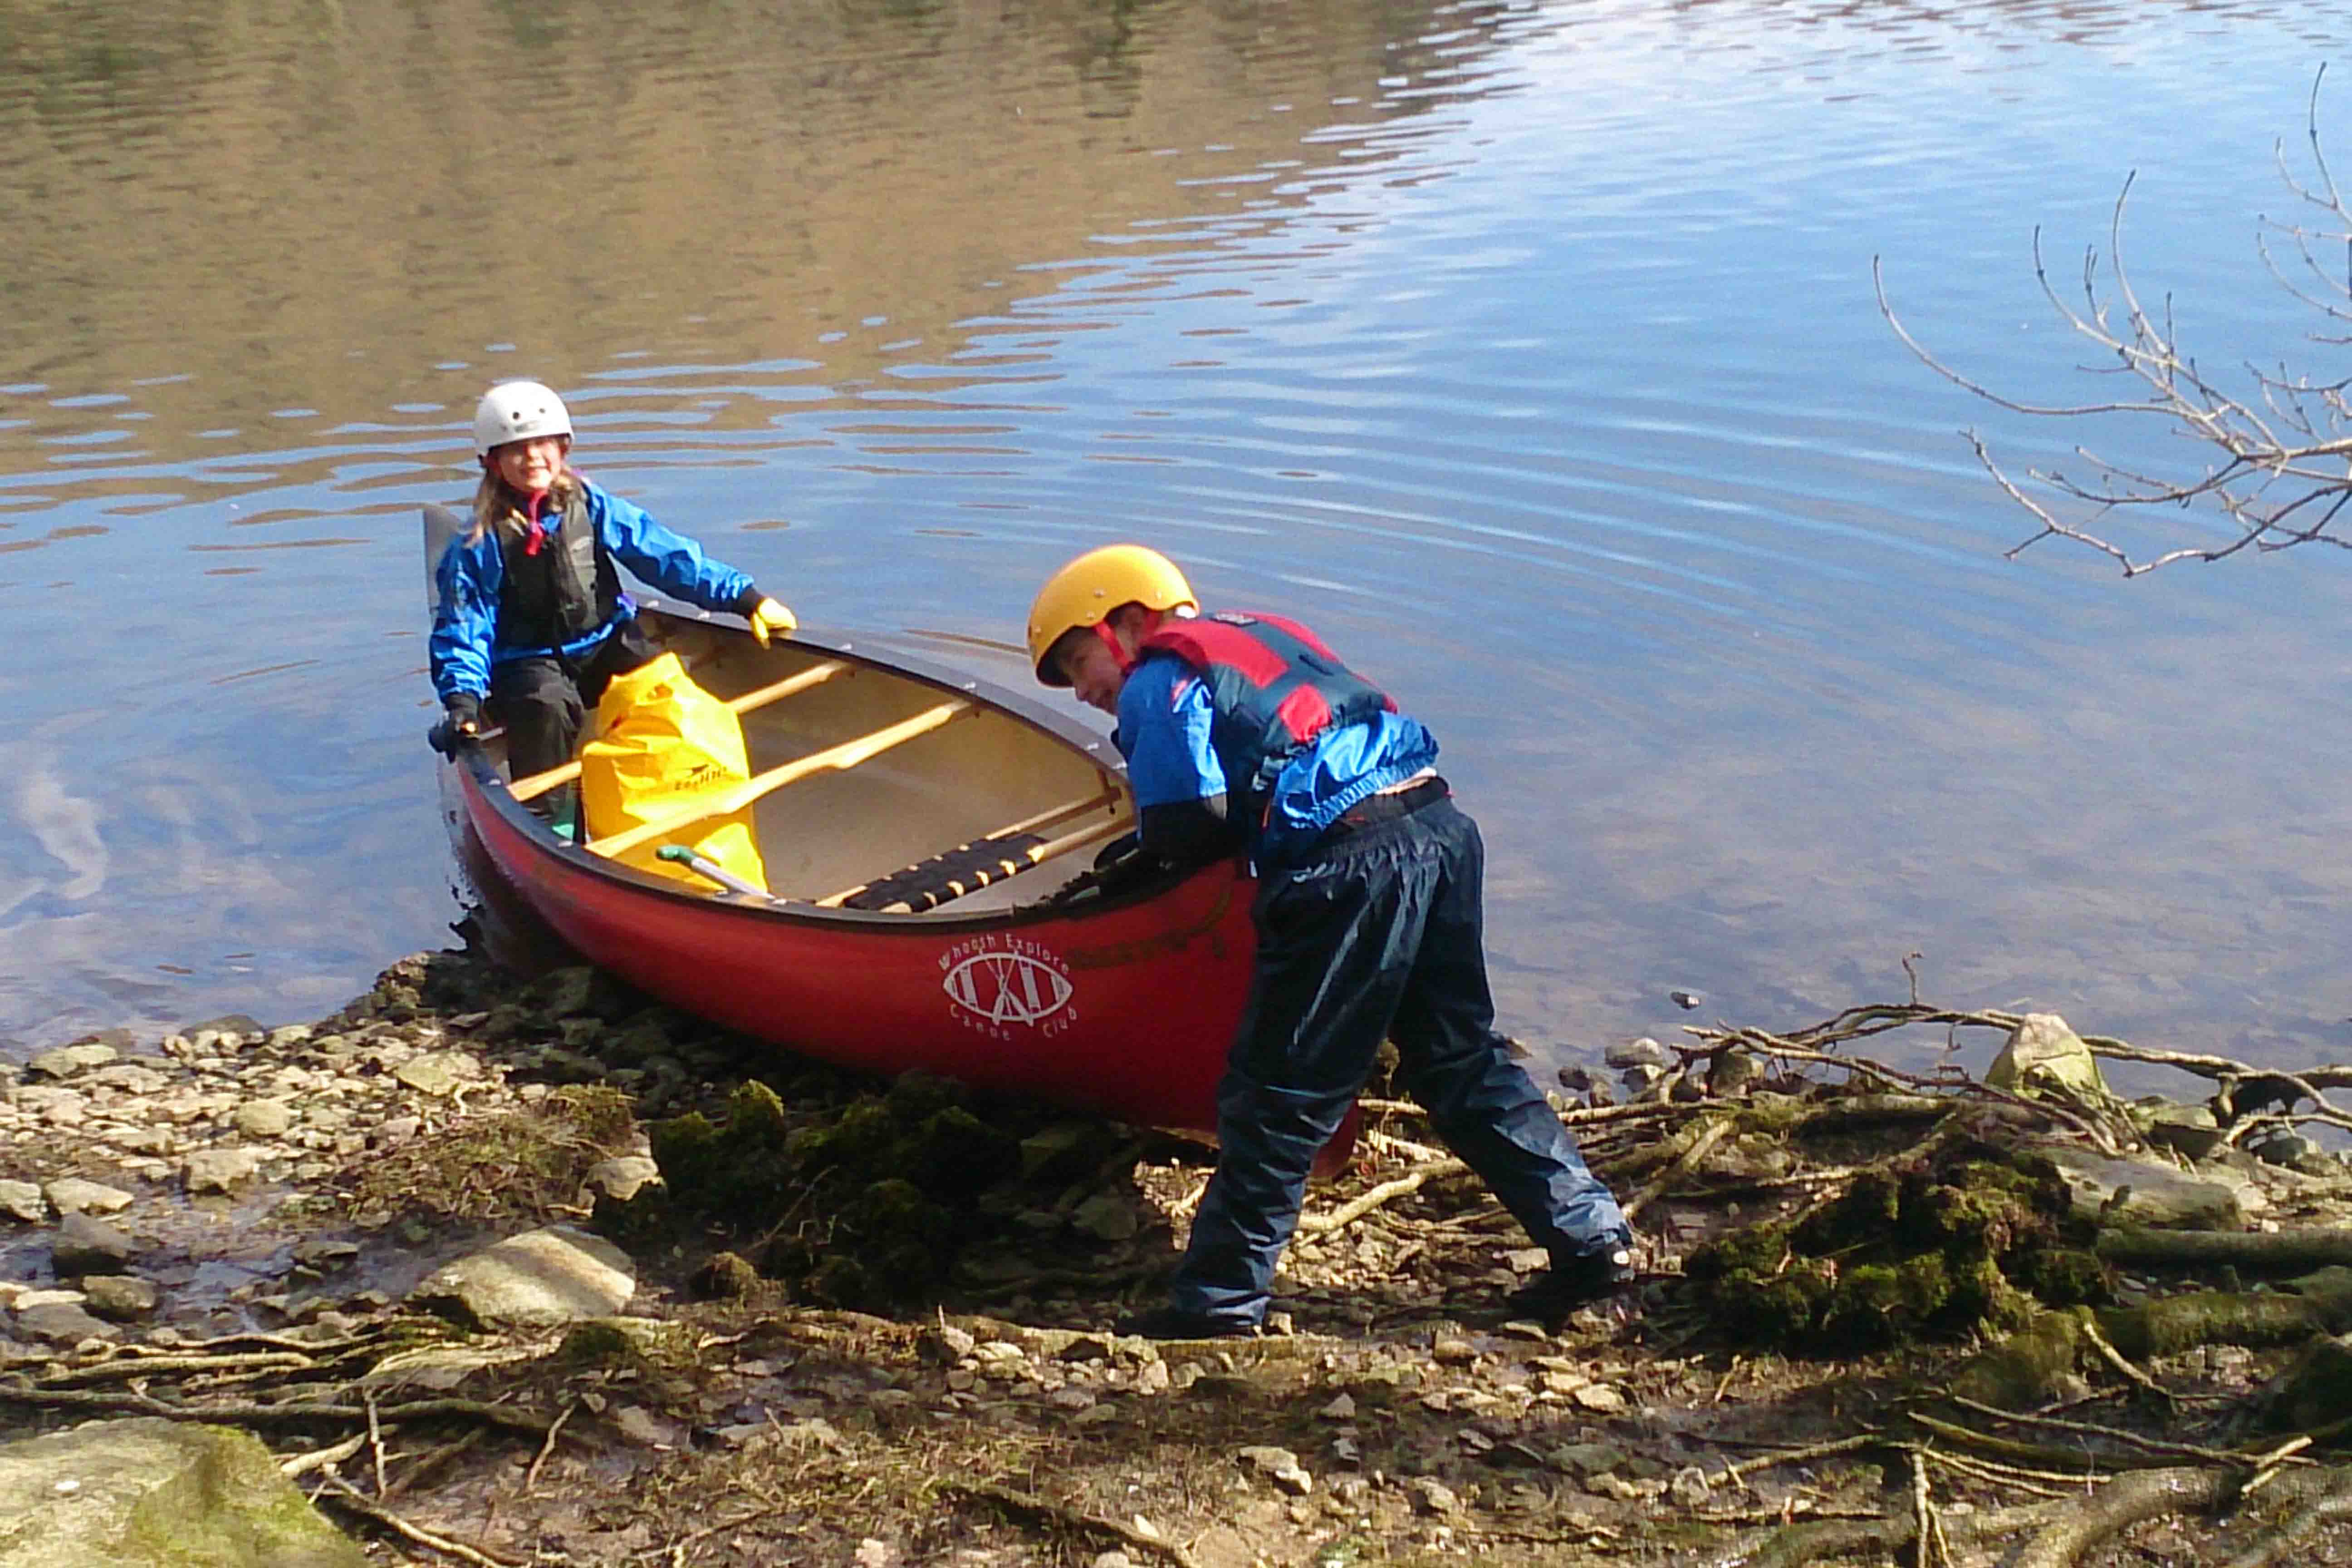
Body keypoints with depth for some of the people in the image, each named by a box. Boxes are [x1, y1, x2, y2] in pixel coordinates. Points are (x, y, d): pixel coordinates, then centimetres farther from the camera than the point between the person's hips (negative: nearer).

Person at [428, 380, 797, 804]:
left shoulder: (592, 507, 2)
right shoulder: (479, 544, -4)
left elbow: (666, 554, 1)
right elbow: (462, 630, -3)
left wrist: (745, 597, -4)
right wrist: (462, 699, -20)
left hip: (605, 645, 3)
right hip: (527, 664, -3)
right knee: (546, 707, -34)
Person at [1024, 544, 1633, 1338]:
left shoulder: (1157, 682, 3)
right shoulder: (1262, 632, 27)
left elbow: (1187, 827, -8)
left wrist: (1146, 855, 14)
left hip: (1349, 868, -8)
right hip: (1440, 826, 8)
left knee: (1277, 1095, 2)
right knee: (1463, 1058, 19)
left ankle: (1219, 1299, 13)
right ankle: (1591, 1236, 20)